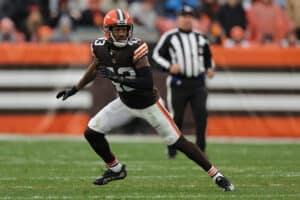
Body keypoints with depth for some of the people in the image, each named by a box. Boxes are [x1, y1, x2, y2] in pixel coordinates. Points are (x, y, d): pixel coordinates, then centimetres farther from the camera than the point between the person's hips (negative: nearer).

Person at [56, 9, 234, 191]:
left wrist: (117, 78, -38)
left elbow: (148, 83, -33)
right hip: (126, 103, 6)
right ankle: (116, 170, 22)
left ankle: (216, 175, 2)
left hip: (149, 104, -6)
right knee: (91, 133, -1)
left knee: (177, 141, -6)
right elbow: (96, 68, 13)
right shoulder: (101, 48, -11)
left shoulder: (135, 49, -28)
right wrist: (75, 89, 19)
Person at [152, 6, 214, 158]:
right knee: (176, 117, 1)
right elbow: (157, 55, 1)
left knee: (201, 114, -9)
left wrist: (209, 68, 5)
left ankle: (200, 149, -2)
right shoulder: (169, 37, 0)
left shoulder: (200, 38, 13)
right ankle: (172, 149, 17)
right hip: (178, 84, -3)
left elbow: (208, 57, 24)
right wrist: (169, 67, -14)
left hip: (197, 83, 3)